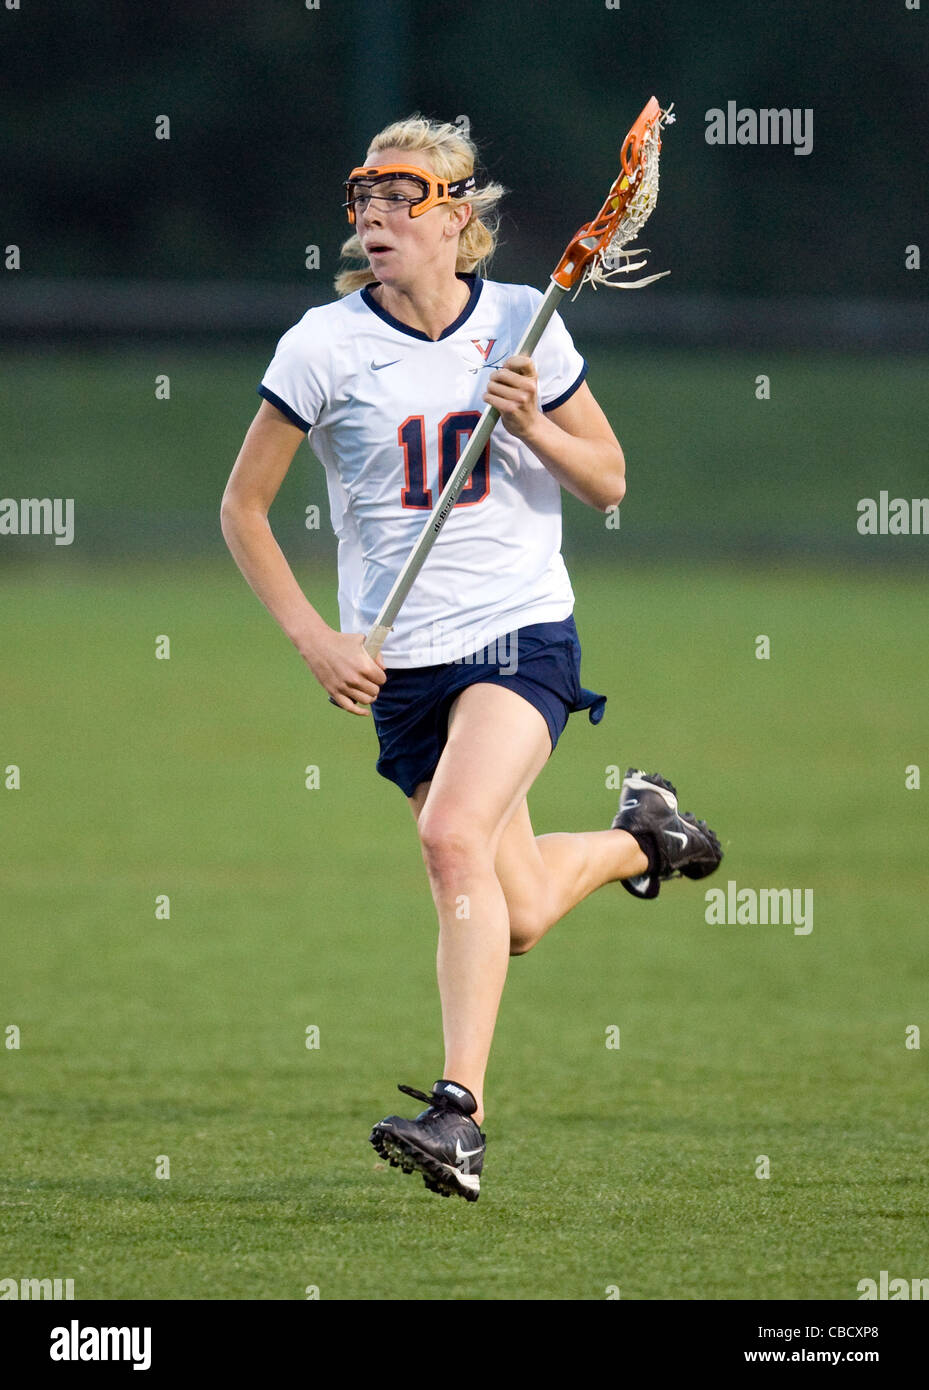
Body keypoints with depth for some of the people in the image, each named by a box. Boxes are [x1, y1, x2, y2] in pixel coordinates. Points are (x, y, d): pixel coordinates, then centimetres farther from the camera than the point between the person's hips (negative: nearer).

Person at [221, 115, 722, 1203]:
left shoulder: (523, 324, -2)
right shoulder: (324, 346, -5)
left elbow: (609, 482, 8)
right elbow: (242, 509, 3)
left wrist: (535, 427, -11)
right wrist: (312, 636, -6)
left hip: (525, 633, -2)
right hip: (401, 659, 2)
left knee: (453, 835, -28)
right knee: (516, 919, 6)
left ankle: (459, 1112, -29)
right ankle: (639, 833, 40)